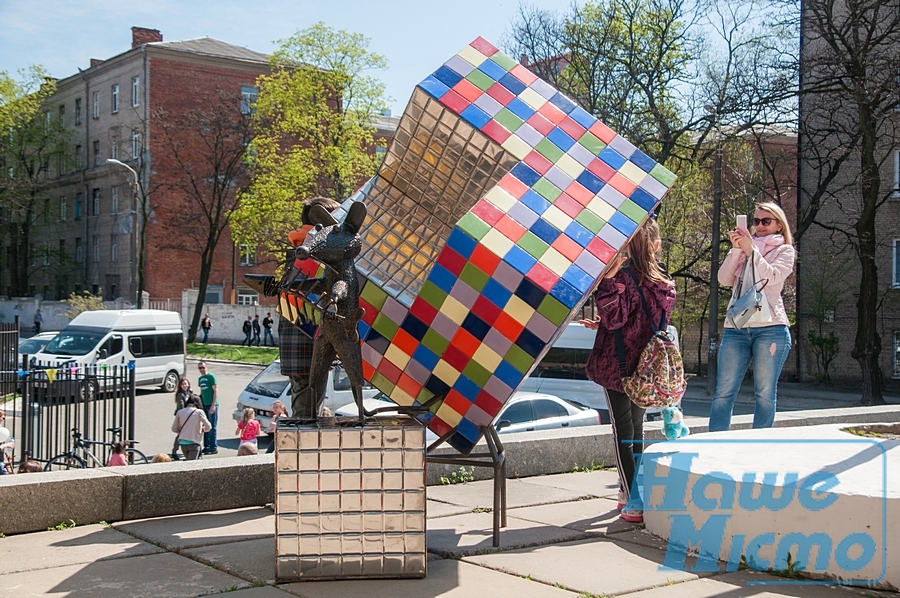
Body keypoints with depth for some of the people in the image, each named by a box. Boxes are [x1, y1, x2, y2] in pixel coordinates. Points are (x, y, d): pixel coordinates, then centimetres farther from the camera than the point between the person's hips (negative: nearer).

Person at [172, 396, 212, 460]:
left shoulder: (180, 412, 4)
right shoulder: (199, 412, -4)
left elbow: (174, 429, 4)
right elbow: (208, 427, -6)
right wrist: (202, 429, 15)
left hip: (182, 442, 4)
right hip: (194, 442, -4)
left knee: (188, 461, 23)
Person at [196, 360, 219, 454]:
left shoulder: (211, 377, -8)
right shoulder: (200, 379, 14)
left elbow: (216, 390, -12)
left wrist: (213, 405, -17)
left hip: (211, 405, -7)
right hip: (204, 405, 7)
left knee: (212, 427, -5)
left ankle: (214, 448, -1)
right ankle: (206, 446, 18)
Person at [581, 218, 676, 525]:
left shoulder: (625, 276, -15)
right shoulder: (664, 281, 7)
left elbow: (614, 318, -19)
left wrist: (608, 278, -23)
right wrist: (602, 324, 23)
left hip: (619, 365, -6)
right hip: (647, 365, 6)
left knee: (623, 431, -2)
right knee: (636, 427, 18)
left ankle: (634, 502, -4)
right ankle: (631, 491, 26)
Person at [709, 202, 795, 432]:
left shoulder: (784, 251, 10)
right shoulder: (742, 249, 19)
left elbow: (772, 278, -9)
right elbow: (724, 279, 4)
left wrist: (750, 250, -12)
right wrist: (736, 249, -6)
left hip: (770, 328, -3)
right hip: (735, 328, 3)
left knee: (765, 394, 0)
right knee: (723, 392, -2)